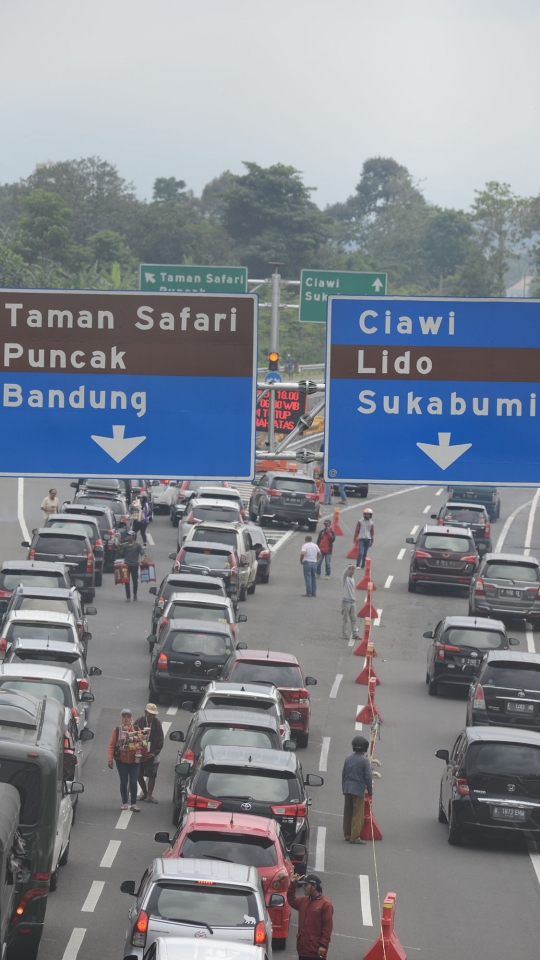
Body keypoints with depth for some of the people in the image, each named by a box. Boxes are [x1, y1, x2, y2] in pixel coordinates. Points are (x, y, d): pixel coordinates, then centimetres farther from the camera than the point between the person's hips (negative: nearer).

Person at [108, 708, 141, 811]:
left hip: (134, 760, 0)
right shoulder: (117, 730, 1)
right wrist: (110, 759, -6)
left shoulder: (136, 729, 2)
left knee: (133, 782, -4)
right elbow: (111, 745, 0)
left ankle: (134, 804, 2)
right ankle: (124, 803, 16)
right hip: (121, 761, 0)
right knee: (123, 782, 5)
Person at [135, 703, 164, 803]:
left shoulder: (157, 723, -4)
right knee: (139, 775, 6)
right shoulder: (139, 722, -6)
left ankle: (149, 796, 5)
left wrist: (155, 752, -9)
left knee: (152, 775, -3)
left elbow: (160, 739, 0)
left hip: (152, 754, -1)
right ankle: (145, 793, 25)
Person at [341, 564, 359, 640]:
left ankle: (355, 634, 4)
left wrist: (354, 599, 17)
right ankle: (344, 634, 6)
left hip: (353, 601, 6)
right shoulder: (345, 578, -5)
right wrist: (349, 567, -47)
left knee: (354, 618, 4)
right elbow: (345, 572, -28)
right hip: (345, 601, -6)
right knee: (345, 619, 0)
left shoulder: (353, 579, 14)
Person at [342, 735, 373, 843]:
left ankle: (347, 834, 23)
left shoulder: (348, 758, 5)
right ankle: (355, 837, -4)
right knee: (357, 815, -2)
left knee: (347, 813, 15)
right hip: (358, 789, -6)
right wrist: (370, 791, 0)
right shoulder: (365, 760, -13)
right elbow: (368, 777, -12)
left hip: (347, 789, 6)